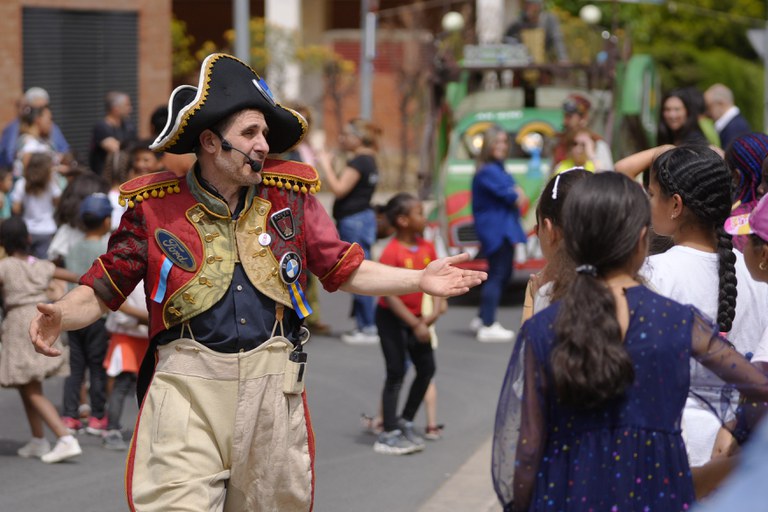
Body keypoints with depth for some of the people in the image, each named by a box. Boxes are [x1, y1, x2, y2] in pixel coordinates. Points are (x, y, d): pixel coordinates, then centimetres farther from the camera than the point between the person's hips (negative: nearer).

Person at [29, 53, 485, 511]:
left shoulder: (290, 196, 7)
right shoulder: (155, 207, 0)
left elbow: (344, 270, 12)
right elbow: (102, 290, 3)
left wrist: (419, 280, 1)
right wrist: (60, 315, -17)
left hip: (272, 387, 3)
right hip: (187, 388, -3)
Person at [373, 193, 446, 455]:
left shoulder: (427, 248, -1)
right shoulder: (392, 253, -22)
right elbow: (388, 295, -22)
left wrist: (436, 309, -13)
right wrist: (415, 325, -23)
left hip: (415, 316, 7)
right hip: (391, 317, -7)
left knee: (427, 368, 9)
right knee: (396, 372, -5)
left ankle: (405, 422, 25)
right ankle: (388, 435, 1)